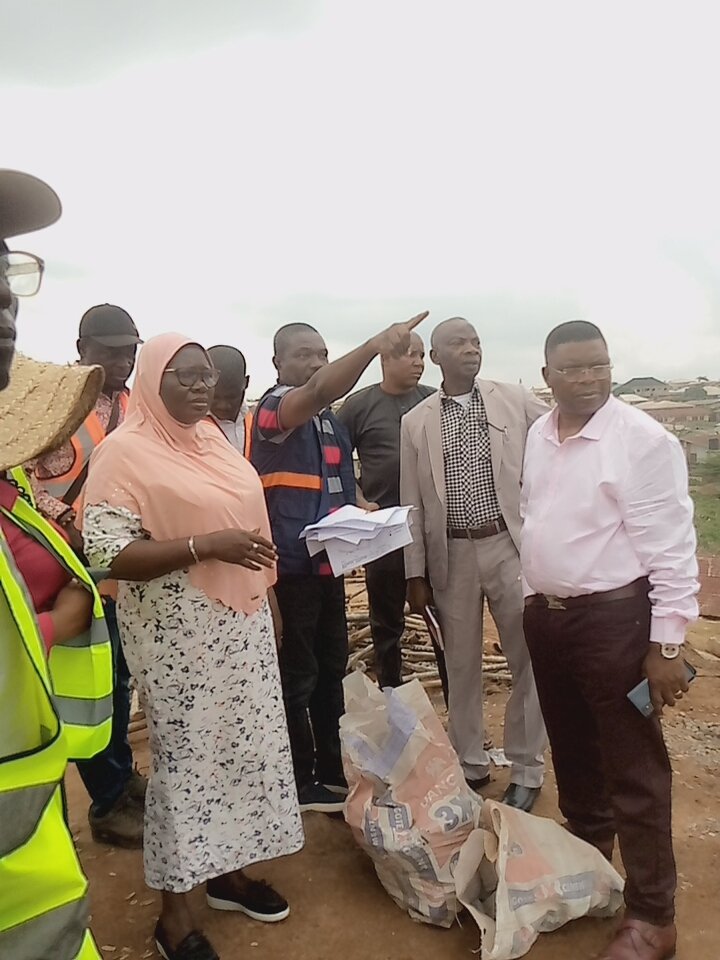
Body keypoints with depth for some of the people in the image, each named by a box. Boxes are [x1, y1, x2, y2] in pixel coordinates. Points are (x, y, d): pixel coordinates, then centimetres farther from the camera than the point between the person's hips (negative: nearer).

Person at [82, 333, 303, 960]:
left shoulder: (212, 439, 10)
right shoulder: (125, 451, -12)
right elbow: (107, 554, -19)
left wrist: (266, 598, 17)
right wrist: (206, 546, -26)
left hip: (240, 625, 7)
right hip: (180, 636, -7)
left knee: (242, 745, 14)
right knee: (185, 756, 4)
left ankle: (227, 871, 35)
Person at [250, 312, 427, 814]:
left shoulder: (331, 419, 14)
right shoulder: (274, 407, -12)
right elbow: (317, 391, -35)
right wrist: (375, 345, -48)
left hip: (328, 563, 8)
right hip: (289, 566, -8)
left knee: (331, 668, 17)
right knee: (297, 676, 3)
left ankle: (333, 769, 33)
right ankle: (301, 782, 20)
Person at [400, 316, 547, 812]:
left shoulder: (517, 401, 1)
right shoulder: (415, 422, 4)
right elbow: (412, 503, 4)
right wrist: (416, 573, 2)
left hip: (511, 547, -1)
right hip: (452, 555, 1)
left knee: (528, 661, 6)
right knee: (461, 665, 13)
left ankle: (527, 770, 24)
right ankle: (471, 763, 31)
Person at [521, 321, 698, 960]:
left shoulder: (644, 440, -15)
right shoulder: (539, 435, 6)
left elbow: (671, 549, -15)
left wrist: (667, 645, -16)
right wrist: (533, 602, 14)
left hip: (613, 619, -6)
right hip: (545, 614, 7)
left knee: (633, 771, 5)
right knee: (572, 755, 23)